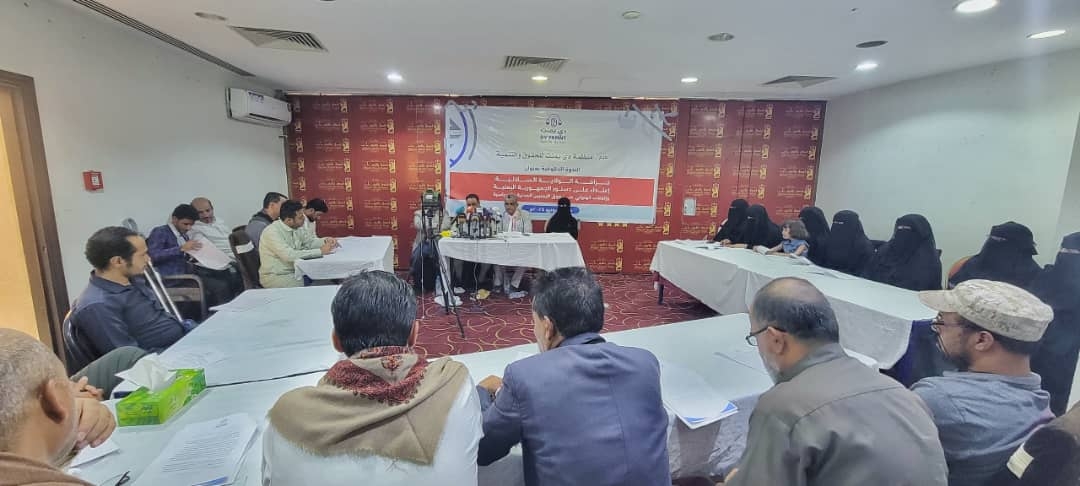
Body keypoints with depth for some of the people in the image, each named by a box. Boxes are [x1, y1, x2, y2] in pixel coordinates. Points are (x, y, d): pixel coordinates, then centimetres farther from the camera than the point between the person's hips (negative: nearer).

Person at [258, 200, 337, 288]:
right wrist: (320, 251, -29)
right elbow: (289, 255, -30)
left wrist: (326, 241, -8)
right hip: (275, 277, -7)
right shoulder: (272, 232, -20)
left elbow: (310, 241, 14)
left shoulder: (297, 227, 2)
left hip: (294, 272, 7)